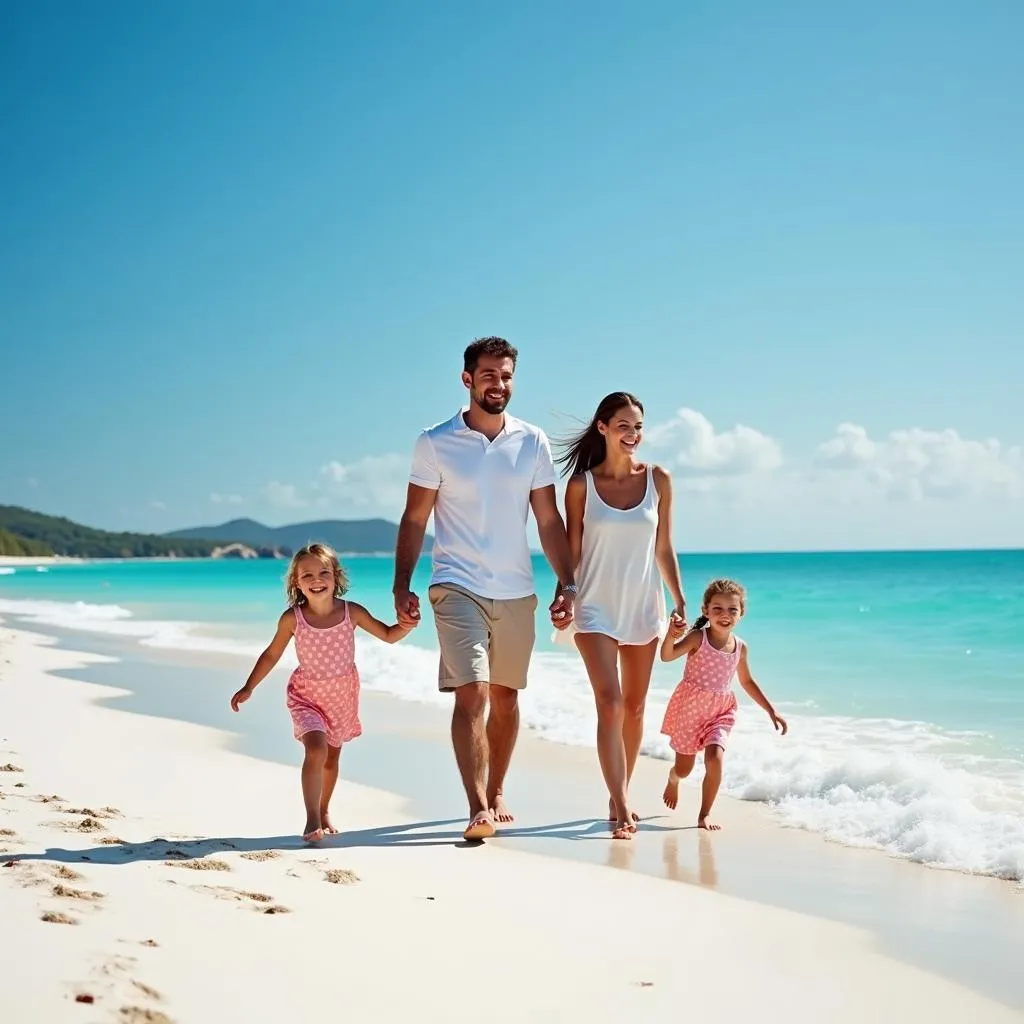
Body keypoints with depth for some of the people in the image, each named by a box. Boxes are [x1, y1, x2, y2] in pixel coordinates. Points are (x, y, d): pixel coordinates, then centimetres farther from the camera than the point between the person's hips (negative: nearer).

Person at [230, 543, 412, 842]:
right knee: (316, 748, -24)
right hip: (307, 694, -2)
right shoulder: (292, 618, -16)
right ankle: (312, 820, -18)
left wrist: (406, 626, -23)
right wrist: (248, 688, -1)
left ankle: (323, 812, 37)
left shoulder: (352, 612, -14)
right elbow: (272, 654, -2)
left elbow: (388, 635, -2)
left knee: (332, 757, 15)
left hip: (343, 694, 2)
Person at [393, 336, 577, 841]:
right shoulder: (435, 444, -1)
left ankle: (496, 794, 27)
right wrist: (402, 587, -6)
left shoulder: (533, 443, 5)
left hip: (516, 591, 3)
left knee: (506, 697, 12)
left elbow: (549, 520, 7)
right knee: (471, 693, -14)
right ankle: (477, 808, -16)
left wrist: (566, 584, 0)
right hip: (457, 587, -3)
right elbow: (414, 521, 1)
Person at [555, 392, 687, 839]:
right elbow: (571, 550, 0)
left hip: (643, 607, 3)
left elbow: (664, 549, 6)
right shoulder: (582, 483, -4)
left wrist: (680, 600, 2)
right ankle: (621, 808, -15)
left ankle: (619, 796, 26)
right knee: (609, 702, -14)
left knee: (634, 706, 11)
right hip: (597, 608, -3)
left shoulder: (657, 480, 2)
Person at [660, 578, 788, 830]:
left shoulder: (740, 647, 1)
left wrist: (771, 710, 15)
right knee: (684, 768, 7)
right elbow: (667, 656, -29)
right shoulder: (697, 638, -14)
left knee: (715, 758, -19)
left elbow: (747, 681, 16)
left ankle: (704, 815, -4)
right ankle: (673, 780, 46)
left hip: (721, 710, 3)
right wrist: (671, 635, -50)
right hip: (689, 707, -3)